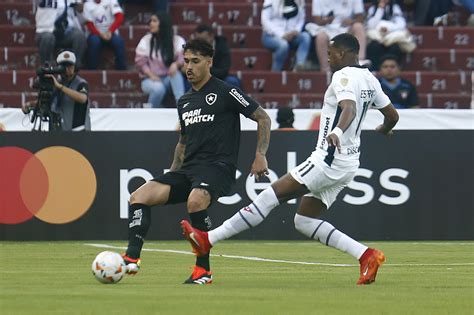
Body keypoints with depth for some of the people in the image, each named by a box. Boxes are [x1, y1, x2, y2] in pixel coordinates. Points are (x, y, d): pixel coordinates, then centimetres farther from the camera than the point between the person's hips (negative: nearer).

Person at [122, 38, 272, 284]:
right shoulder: (184, 102, 20)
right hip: (188, 169, 8)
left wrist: (260, 155, -9)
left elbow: (263, 118, 0)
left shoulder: (224, 92, -2)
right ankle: (132, 259, -23)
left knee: (195, 200, -38)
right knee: (139, 197, -11)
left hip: (218, 167, -8)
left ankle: (204, 270, -25)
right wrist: (171, 175, 22)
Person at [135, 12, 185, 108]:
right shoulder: (146, 40, 3)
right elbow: (140, 61, -3)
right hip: (151, 80, -1)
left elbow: (183, 57, -13)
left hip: (169, 78, 1)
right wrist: (151, 75, -20)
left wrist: (176, 64, -37)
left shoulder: (177, 40, 1)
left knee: (176, 72, -33)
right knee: (158, 88, -35)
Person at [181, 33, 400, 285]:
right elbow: (392, 115, 22)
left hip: (329, 160, -10)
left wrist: (338, 132, -50)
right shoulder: (369, 79, 15)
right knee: (305, 221, 9)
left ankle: (208, 239, -12)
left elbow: (349, 109, -31)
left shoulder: (344, 76, -12)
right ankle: (366, 255, 1)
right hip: (346, 163, 10)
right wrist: (383, 130, 45)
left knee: (272, 195, -10)